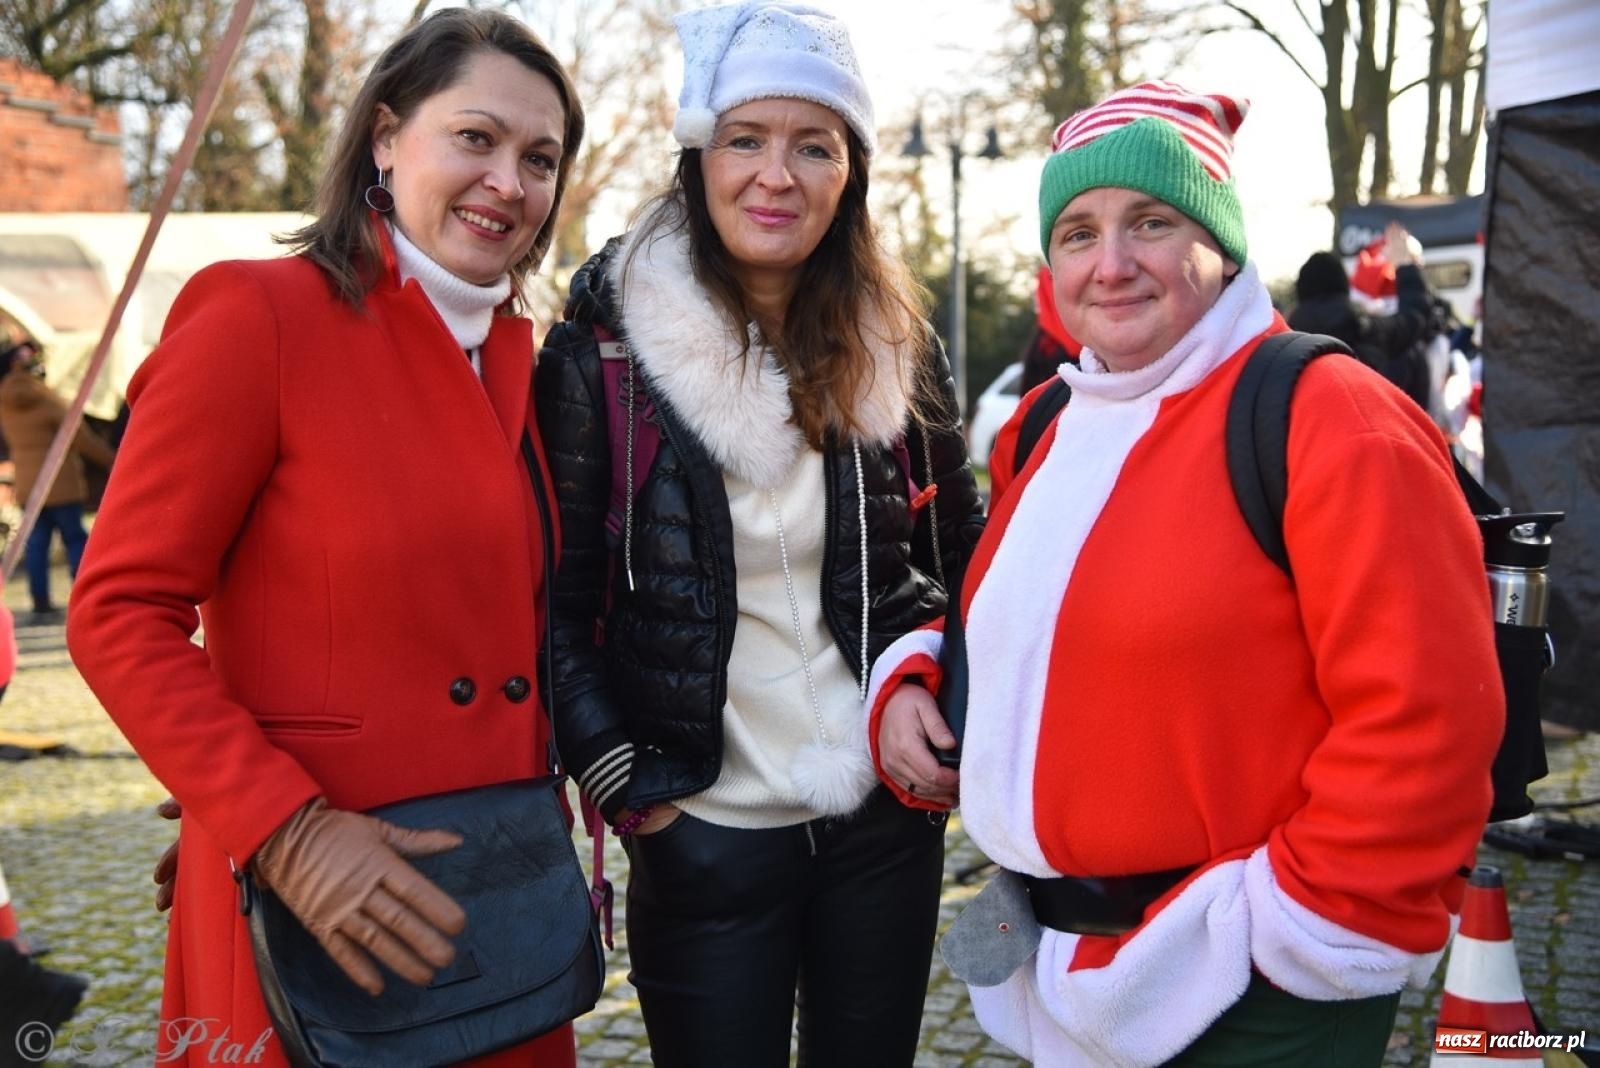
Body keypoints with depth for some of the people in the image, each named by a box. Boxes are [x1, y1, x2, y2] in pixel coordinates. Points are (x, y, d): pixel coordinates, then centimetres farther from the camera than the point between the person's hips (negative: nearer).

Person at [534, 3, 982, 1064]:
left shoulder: (897, 343, 1)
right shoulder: (605, 346, -9)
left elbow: (963, 554, 12)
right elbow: (556, 599, -7)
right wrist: (622, 783, -9)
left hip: (889, 816, 3)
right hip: (707, 830, -3)